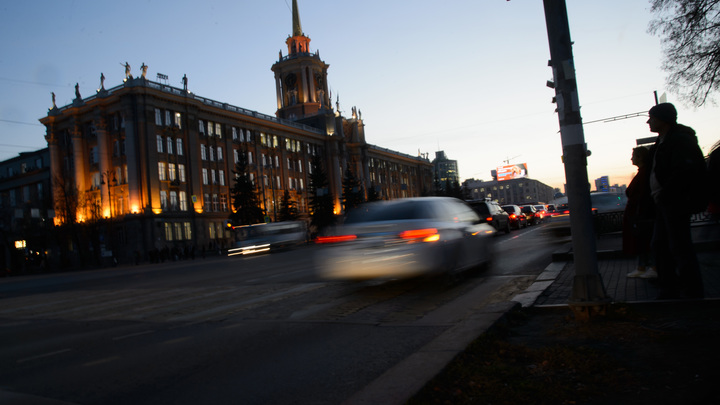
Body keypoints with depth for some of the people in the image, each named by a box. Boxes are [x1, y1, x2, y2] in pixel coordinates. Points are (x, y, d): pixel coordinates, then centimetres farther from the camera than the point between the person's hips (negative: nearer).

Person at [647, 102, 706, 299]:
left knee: (680, 248, -7)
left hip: (675, 202, -10)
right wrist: (658, 197, 10)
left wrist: (664, 195, -19)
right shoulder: (662, 141, 18)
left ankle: (692, 293, 2)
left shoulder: (681, 139, -13)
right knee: (660, 246, 13)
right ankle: (669, 291, 22)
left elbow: (684, 172, -23)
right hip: (664, 202, 10)